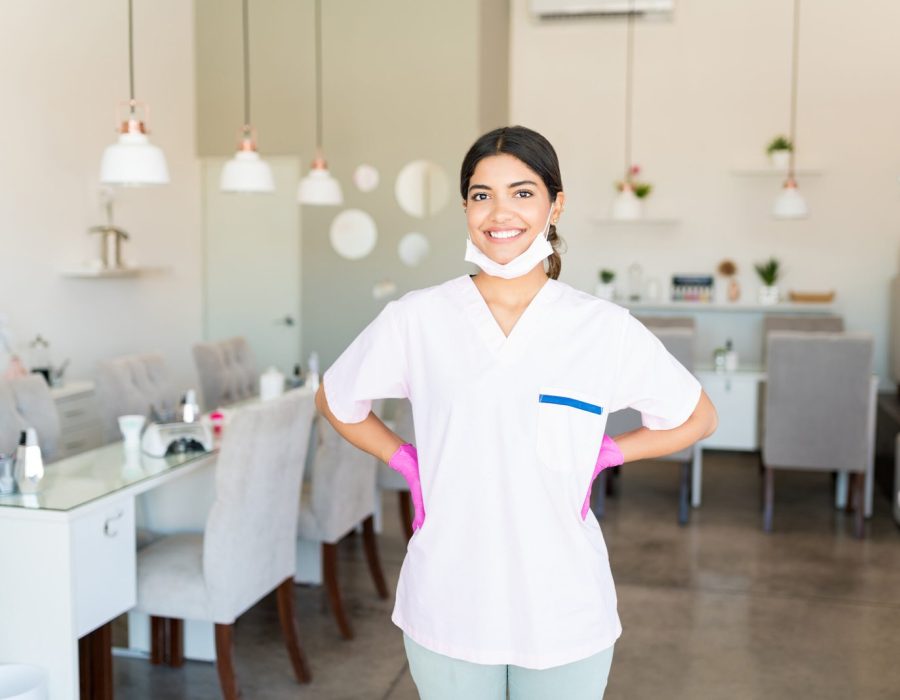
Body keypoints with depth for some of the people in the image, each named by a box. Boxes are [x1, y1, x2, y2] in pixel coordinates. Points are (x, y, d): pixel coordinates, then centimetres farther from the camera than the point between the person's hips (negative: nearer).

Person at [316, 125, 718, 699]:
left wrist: (602, 455, -2)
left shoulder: (606, 328, -7)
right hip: (448, 607, 1)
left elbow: (698, 418, 7)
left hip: (564, 614, 0)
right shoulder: (416, 319, -6)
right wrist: (406, 462, 0)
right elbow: (336, 401, 10)